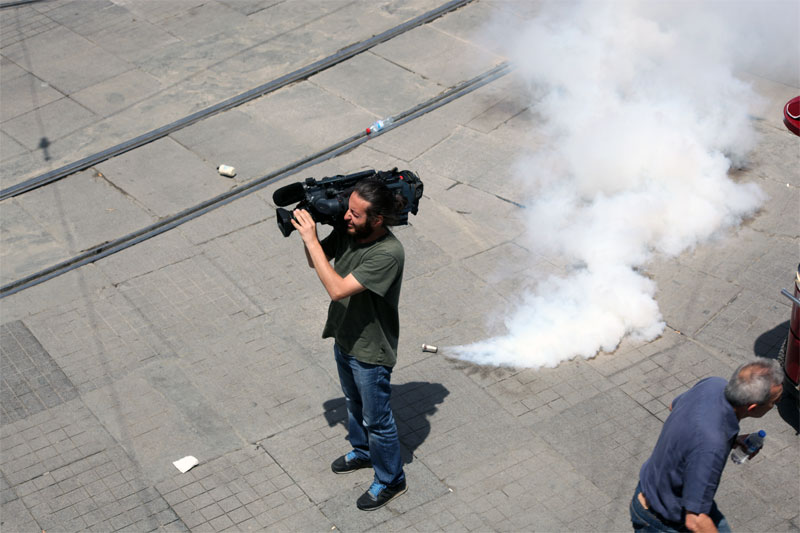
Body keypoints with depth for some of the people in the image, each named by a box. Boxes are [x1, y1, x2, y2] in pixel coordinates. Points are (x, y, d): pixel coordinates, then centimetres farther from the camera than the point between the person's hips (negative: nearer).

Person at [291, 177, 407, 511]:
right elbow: (316, 261, 4)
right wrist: (308, 233, -16)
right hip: (344, 337, 8)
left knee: (377, 420, 13)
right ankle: (363, 452, 57)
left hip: (370, 351, -8)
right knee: (353, 403, 31)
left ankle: (390, 481, 35)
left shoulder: (388, 254, -36)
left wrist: (311, 239, -36)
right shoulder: (347, 230, -13)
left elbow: (337, 289, -38)